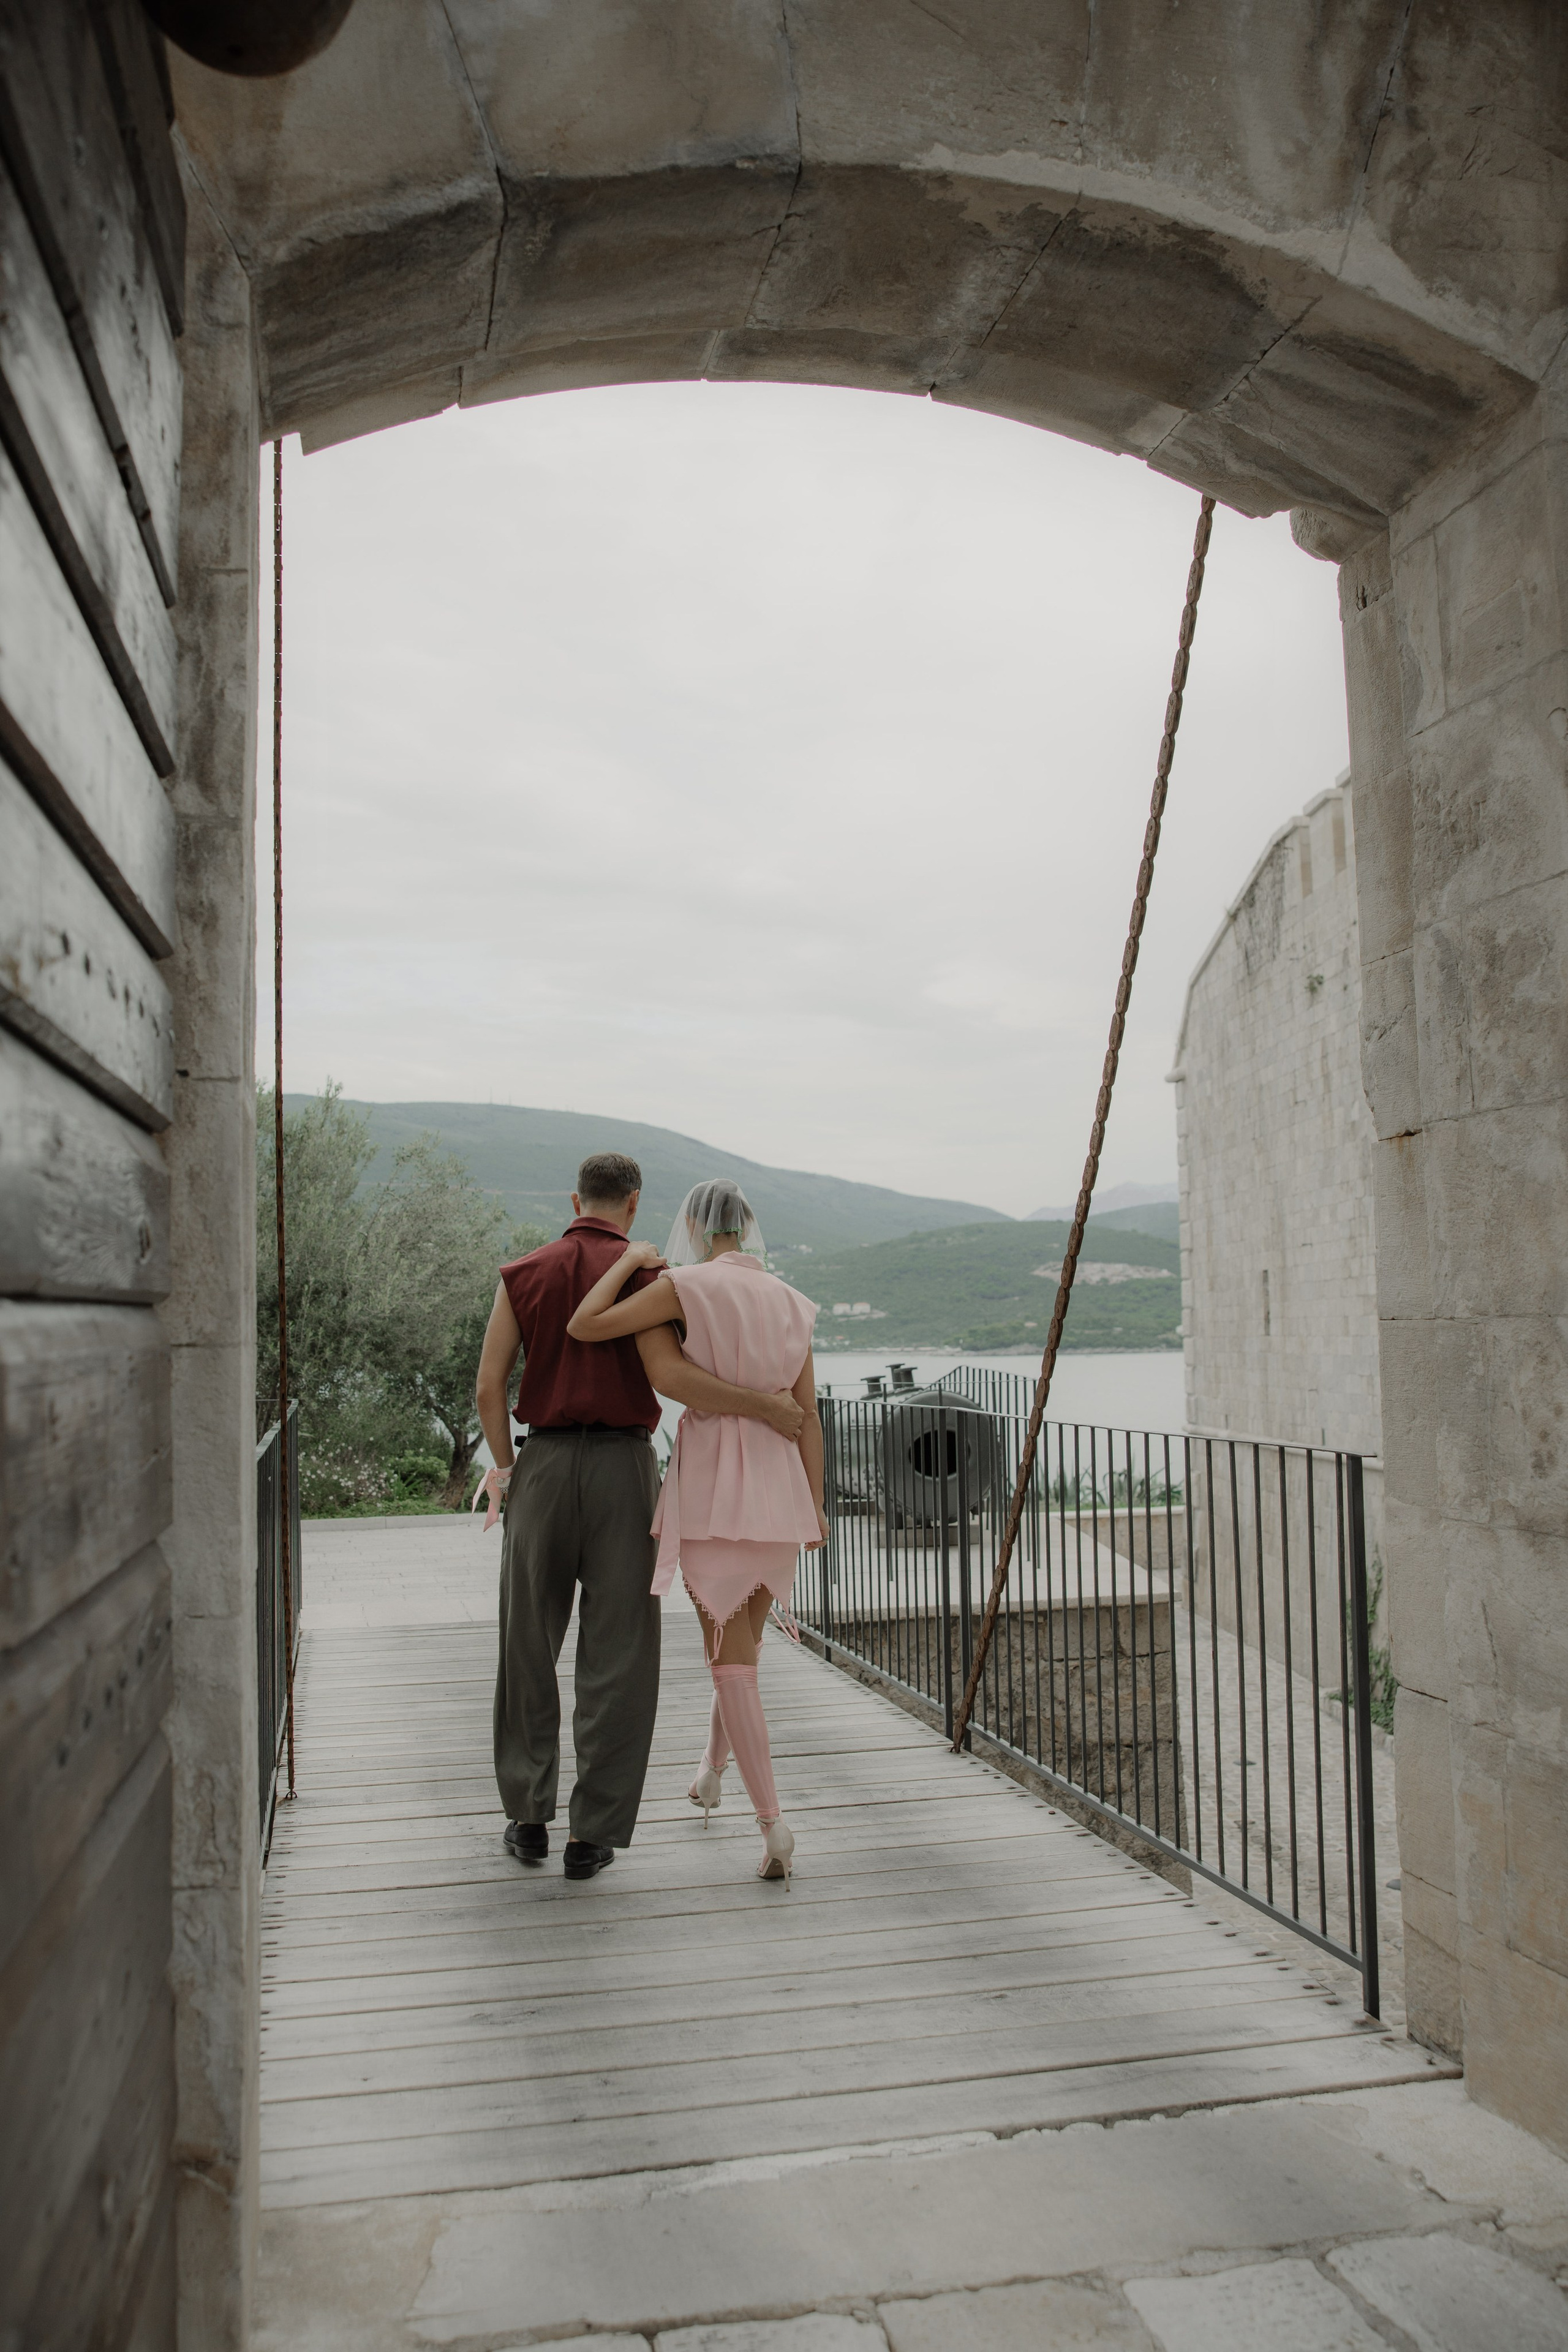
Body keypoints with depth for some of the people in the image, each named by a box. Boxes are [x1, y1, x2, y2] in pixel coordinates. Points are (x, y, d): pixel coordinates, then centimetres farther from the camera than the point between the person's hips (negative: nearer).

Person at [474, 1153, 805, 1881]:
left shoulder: (522, 1274, 6)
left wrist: (505, 1469, 17)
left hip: (544, 1467, 3)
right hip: (622, 1471, -2)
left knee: (529, 1650, 17)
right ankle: (590, 1835, 5)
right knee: (616, 1658, 5)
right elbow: (668, 1376, -19)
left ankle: (529, 1819, 22)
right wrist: (765, 1408, -10)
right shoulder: (641, 1275, -4)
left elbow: (488, 1388, 2)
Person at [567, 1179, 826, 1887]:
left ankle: (773, 1823, -9)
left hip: (710, 1480, -5)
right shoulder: (789, 1301, 8)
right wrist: (816, 1506, 11)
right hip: (776, 1483, 5)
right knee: (742, 1636, 23)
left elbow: (583, 1327, -12)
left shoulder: (686, 1285, -9)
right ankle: (712, 1769, 44)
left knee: (731, 1657, 1)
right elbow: (807, 1413, 7)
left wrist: (630, 1260, 2)